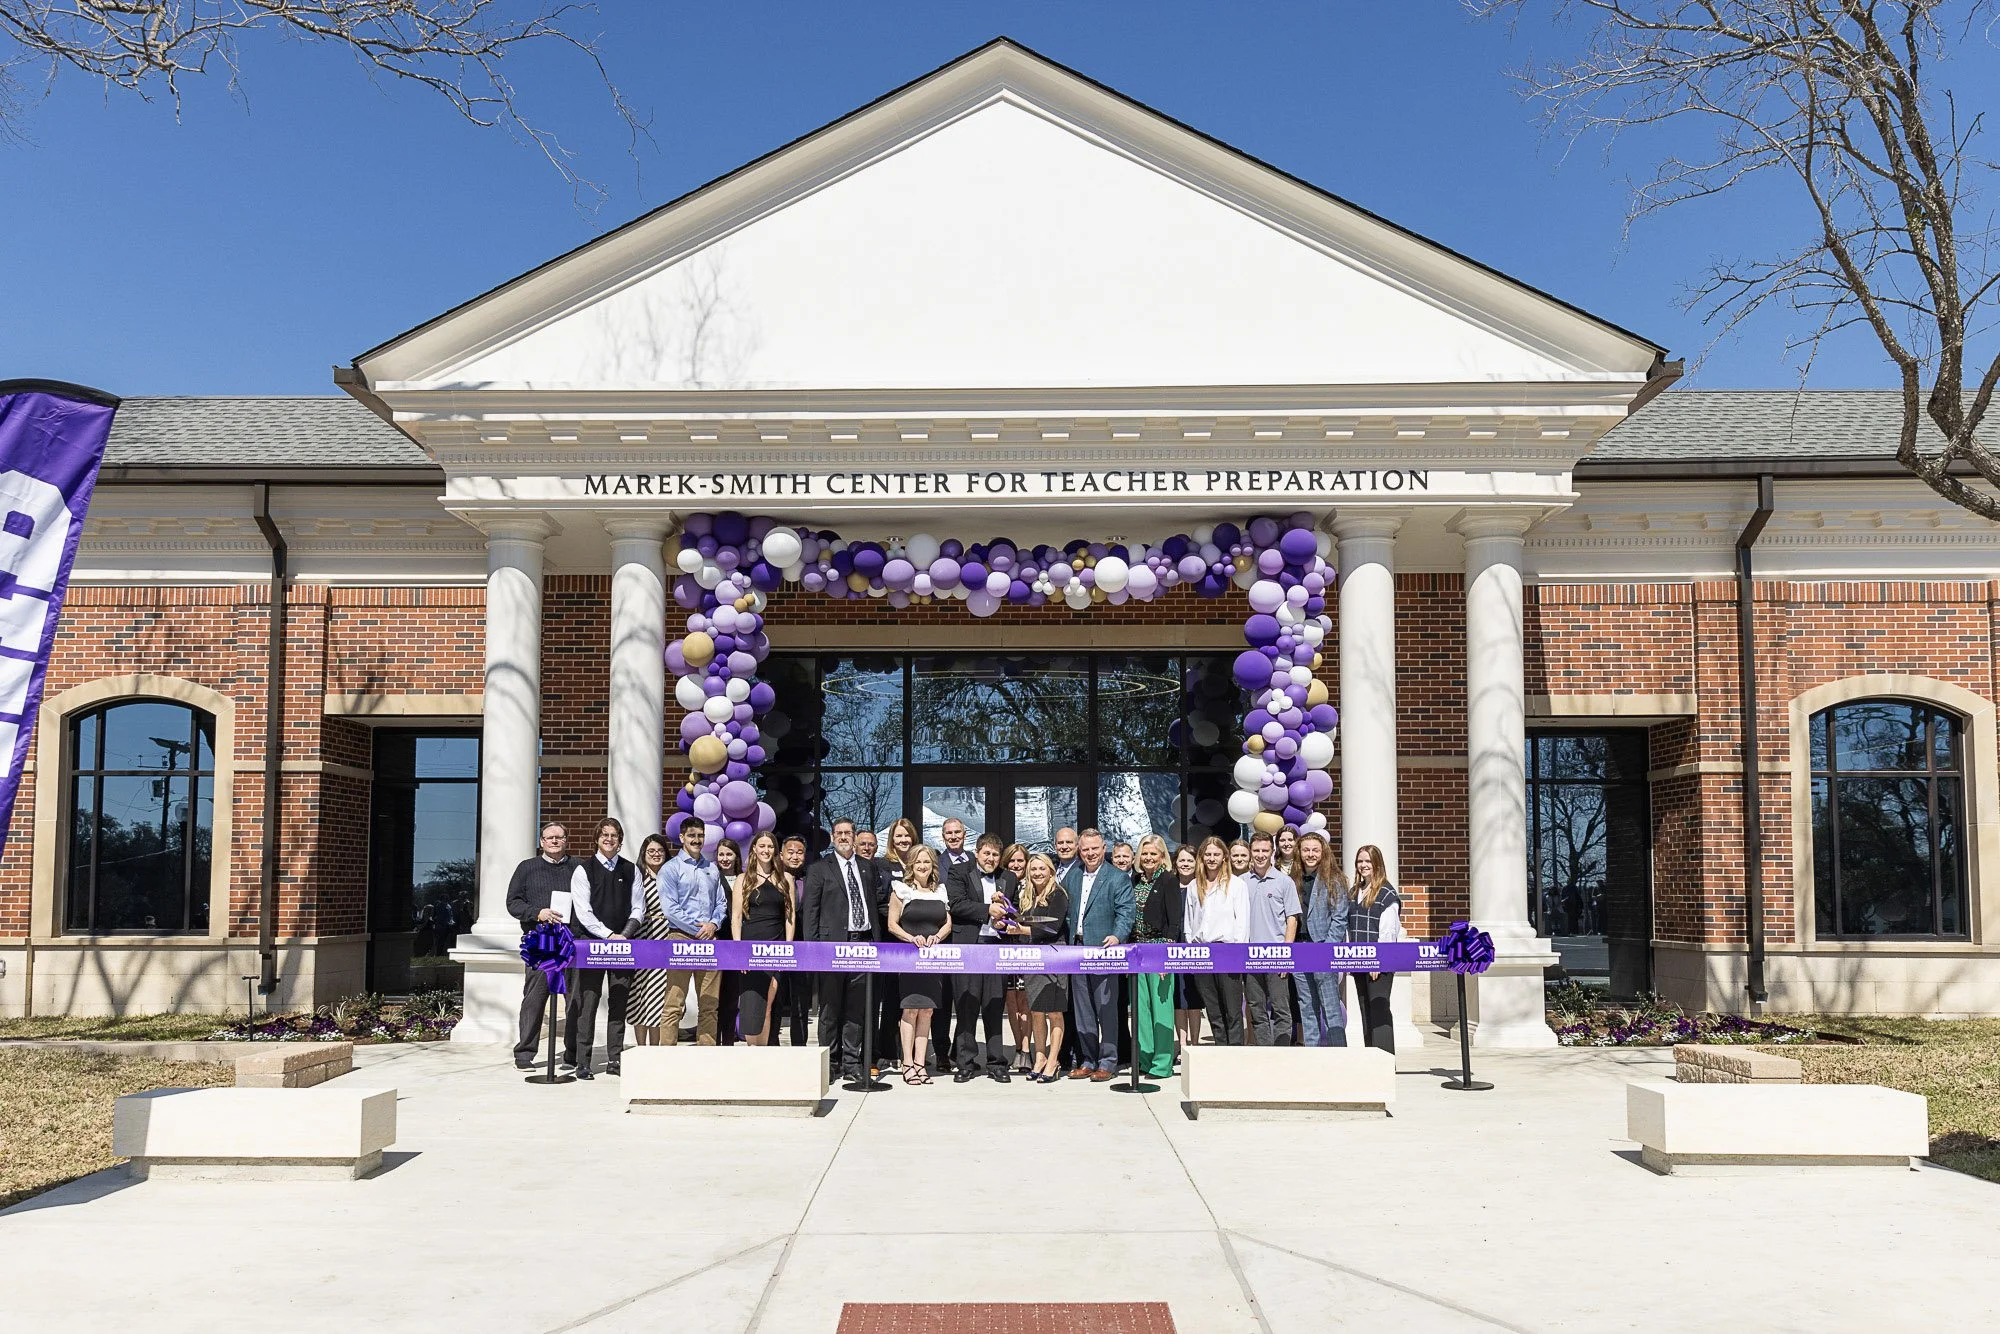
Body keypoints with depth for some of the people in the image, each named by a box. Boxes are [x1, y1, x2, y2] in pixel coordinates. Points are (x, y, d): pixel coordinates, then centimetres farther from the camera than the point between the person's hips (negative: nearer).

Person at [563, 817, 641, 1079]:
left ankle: (614, 1059, 8)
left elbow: (638, 908, 10)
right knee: (587, 1003, -7)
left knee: (619, 1002, 3)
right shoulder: (584, 869, 1)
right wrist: (609, 935, -13)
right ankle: (582, 1062, -3)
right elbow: (583, 912, -6)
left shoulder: (631, 870, 11)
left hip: (622, 943, 3)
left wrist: (624, 935, -6)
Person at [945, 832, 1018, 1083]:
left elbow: (1015, 911, 21)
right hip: (968, 946, -3)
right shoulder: (959, 874, 4)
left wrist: (1004, 918, -1)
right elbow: (956, 904, -9)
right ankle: (966, 1064, 6)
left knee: (995, 1007, 4)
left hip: (997, 947, 3)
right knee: (966, 1007, -1)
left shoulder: (1009, 880, 16)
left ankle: (997, 1064, 10)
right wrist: (988, 910, -10)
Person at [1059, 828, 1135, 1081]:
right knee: (1082, 1008, 10)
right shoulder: (1071, 876, 15)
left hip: (1103, 949, -5)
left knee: (1106, 1008, -4)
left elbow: (1127, 911, -7)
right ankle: (1087, 1061, 17)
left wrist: (1117, 936, -24)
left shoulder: (1118, 878, 0)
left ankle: (1107, 1062, 3)